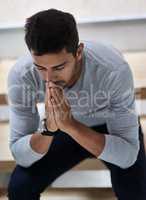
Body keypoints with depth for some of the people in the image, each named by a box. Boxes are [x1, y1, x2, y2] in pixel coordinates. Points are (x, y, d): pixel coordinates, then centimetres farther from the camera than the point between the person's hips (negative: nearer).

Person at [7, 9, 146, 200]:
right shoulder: (20, 75, -30)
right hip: (65, 128, 2)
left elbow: (128, 155, -34)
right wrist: (49, 127, -44)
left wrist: (70, 125, -46)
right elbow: (20, 156, -24)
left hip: (113, 129, -1)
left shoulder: (114, 70, -38)